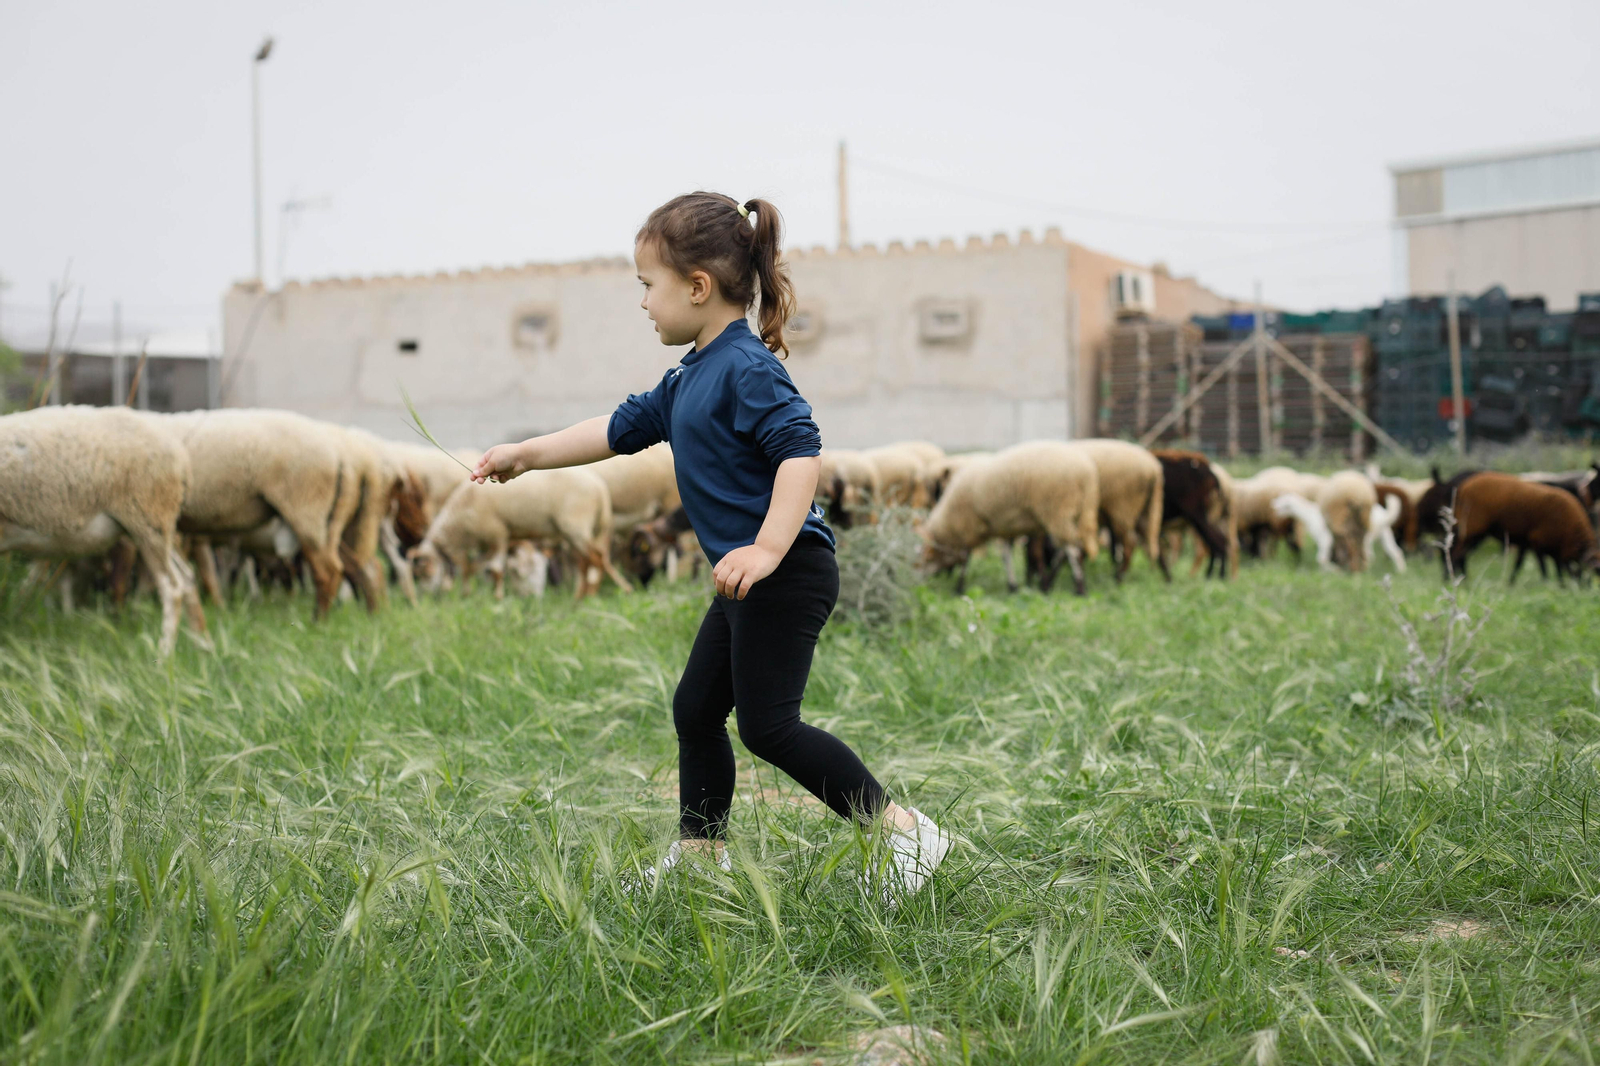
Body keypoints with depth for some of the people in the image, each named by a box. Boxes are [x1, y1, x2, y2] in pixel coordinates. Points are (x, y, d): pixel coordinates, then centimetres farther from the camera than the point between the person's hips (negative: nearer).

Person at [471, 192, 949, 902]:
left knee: (767, 724, -11)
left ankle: (906, 831, -6)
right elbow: (620, 430, 27)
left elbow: (801, 450, -25)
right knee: (696, 710, 15)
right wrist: (527, 455, 30)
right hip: (747, 584, 11)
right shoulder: (688, 380, 16)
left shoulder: (746, 368, -15)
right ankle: (699, 854, 28)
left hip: (788, 575, -11)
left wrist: (769, 547, -36)